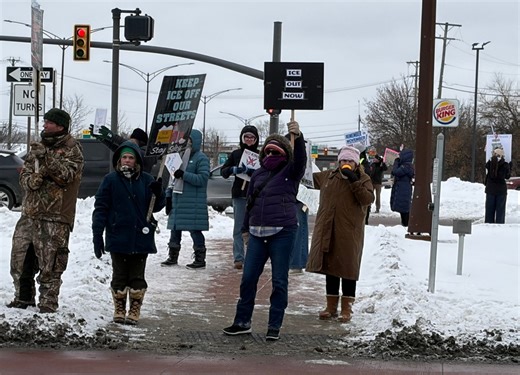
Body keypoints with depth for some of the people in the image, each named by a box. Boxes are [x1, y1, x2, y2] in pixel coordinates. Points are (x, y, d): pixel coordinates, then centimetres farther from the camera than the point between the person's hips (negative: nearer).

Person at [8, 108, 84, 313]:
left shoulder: (72, 149, -3)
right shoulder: (38, 147, 15)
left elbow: (66, 175, -18)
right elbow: (24, 174, 11)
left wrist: (46, 157, -27)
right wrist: (32, 180, -12)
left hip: (55, 217, -7)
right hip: (30, 213, 7)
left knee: (50, 265, -6)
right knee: (20, 259, 11)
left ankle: (48, 304, 1)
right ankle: (23, 298, 25)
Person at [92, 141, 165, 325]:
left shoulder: (146, 180, 4)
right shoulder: (110, 180, -2)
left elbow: (156, 207, 7)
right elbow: (100, 208, -3)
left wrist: (158, 193, -15)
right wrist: (97, 236, -7)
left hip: (141, 239, 1)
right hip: (118, 238, -1)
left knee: (137, 277, 8)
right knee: (119, 276, 8)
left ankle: (134, 312, 18)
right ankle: (119, 311, 20)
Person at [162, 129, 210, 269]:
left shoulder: (201, 158, -6)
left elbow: (202, 179, -16)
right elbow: (172, 177, 20)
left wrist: (184, 175, -23)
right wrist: (168, 195, 12)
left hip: (194, 203, -7)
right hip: (178, 201, 7)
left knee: (195, 230, -5)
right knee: (175, 229, 11)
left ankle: (200, 259, 4)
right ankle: (173, 257, 22)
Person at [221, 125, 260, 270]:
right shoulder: (236, 154, 10)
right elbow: (223, 171, 7)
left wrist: (249, 170, -25)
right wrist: (233, 169, -14)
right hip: (239, 194, 1)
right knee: (238, 228, -2)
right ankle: (238, 258, -3)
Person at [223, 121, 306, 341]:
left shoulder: (290, 172, 2)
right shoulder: (258, 174, 15)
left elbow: (300, 159, -20)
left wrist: (298, 137, -37)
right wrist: (246, 228, 24)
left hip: (282, 232, -4)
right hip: (258, 232, 5)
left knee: (279, 280, 0)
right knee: (248, 277, 6)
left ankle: (274, 327, 7)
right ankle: (242, 322, 17)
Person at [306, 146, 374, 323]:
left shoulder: (363, 179, -1)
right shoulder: (328, 176, 10)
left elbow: (368, 199, -17)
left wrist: (354, 180, -22)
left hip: (349, 233, -4)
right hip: (327, 230, 4)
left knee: (347, 269, 0)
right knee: (330, 267, 10)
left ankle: (346, 308, 8)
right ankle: (331, 306, 20)